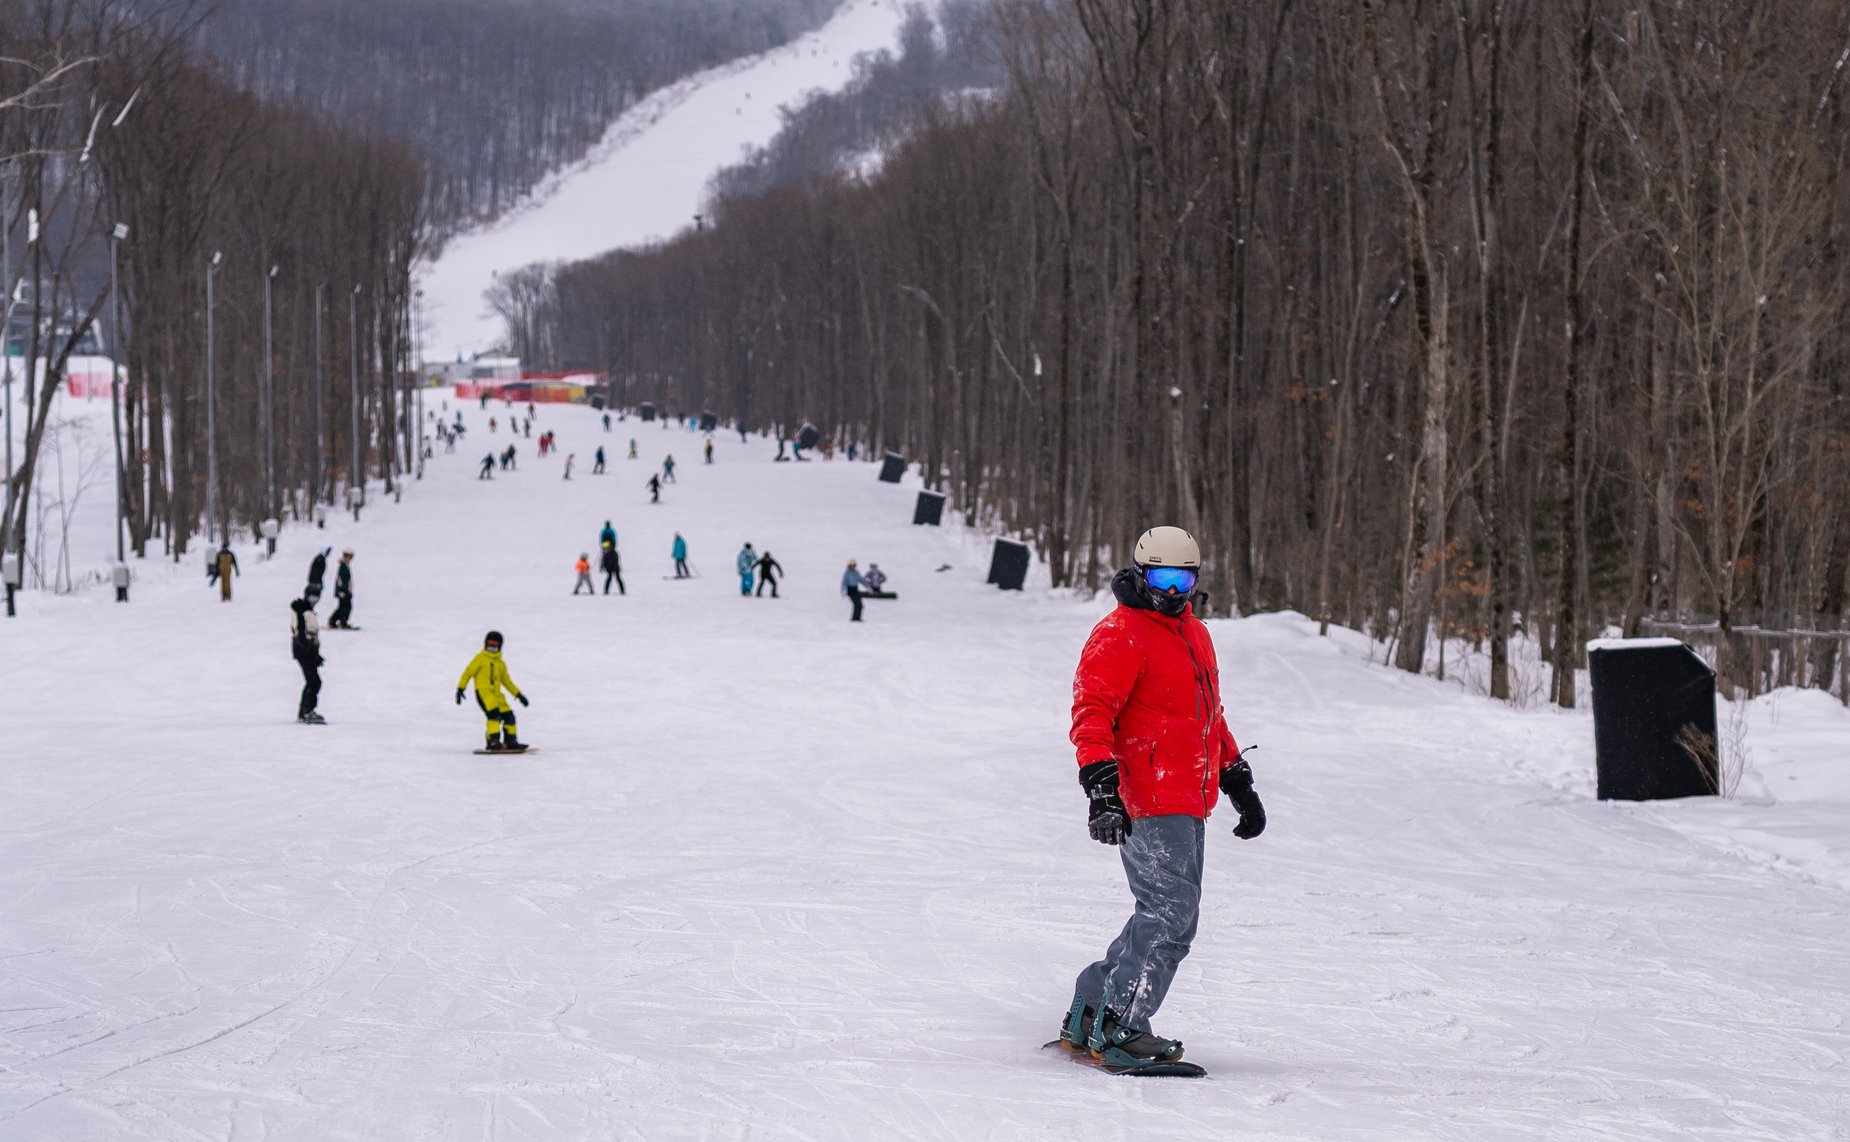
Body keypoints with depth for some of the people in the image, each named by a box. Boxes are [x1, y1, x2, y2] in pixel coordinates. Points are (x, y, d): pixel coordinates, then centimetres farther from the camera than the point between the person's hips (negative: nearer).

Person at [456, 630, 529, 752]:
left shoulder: (501, 664, 23)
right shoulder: (480, 658, 6)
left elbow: (506, 681, 30)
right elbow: (468, 673, 3)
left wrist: (519, 694, 26)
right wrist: (460, 689, -7)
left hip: (496, 693, 6)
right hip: (483, 691, -6)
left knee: (508, 716, 1)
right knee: (494, 714, -26)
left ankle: (511, 742, 15)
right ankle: (494, 741, -31)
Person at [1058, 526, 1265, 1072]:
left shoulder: (1194, 634, 21)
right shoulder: (1119, 635, -7)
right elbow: (1092, 712, -16)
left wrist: (1238, 781, 31)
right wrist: (1101, 785, -27)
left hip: (1187, 807, 9)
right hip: (1147, 805, -9)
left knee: (1167, 917, 10)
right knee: (1171, 915, -16)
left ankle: (1089, 1015, 17)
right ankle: (1117, 1028, -14)